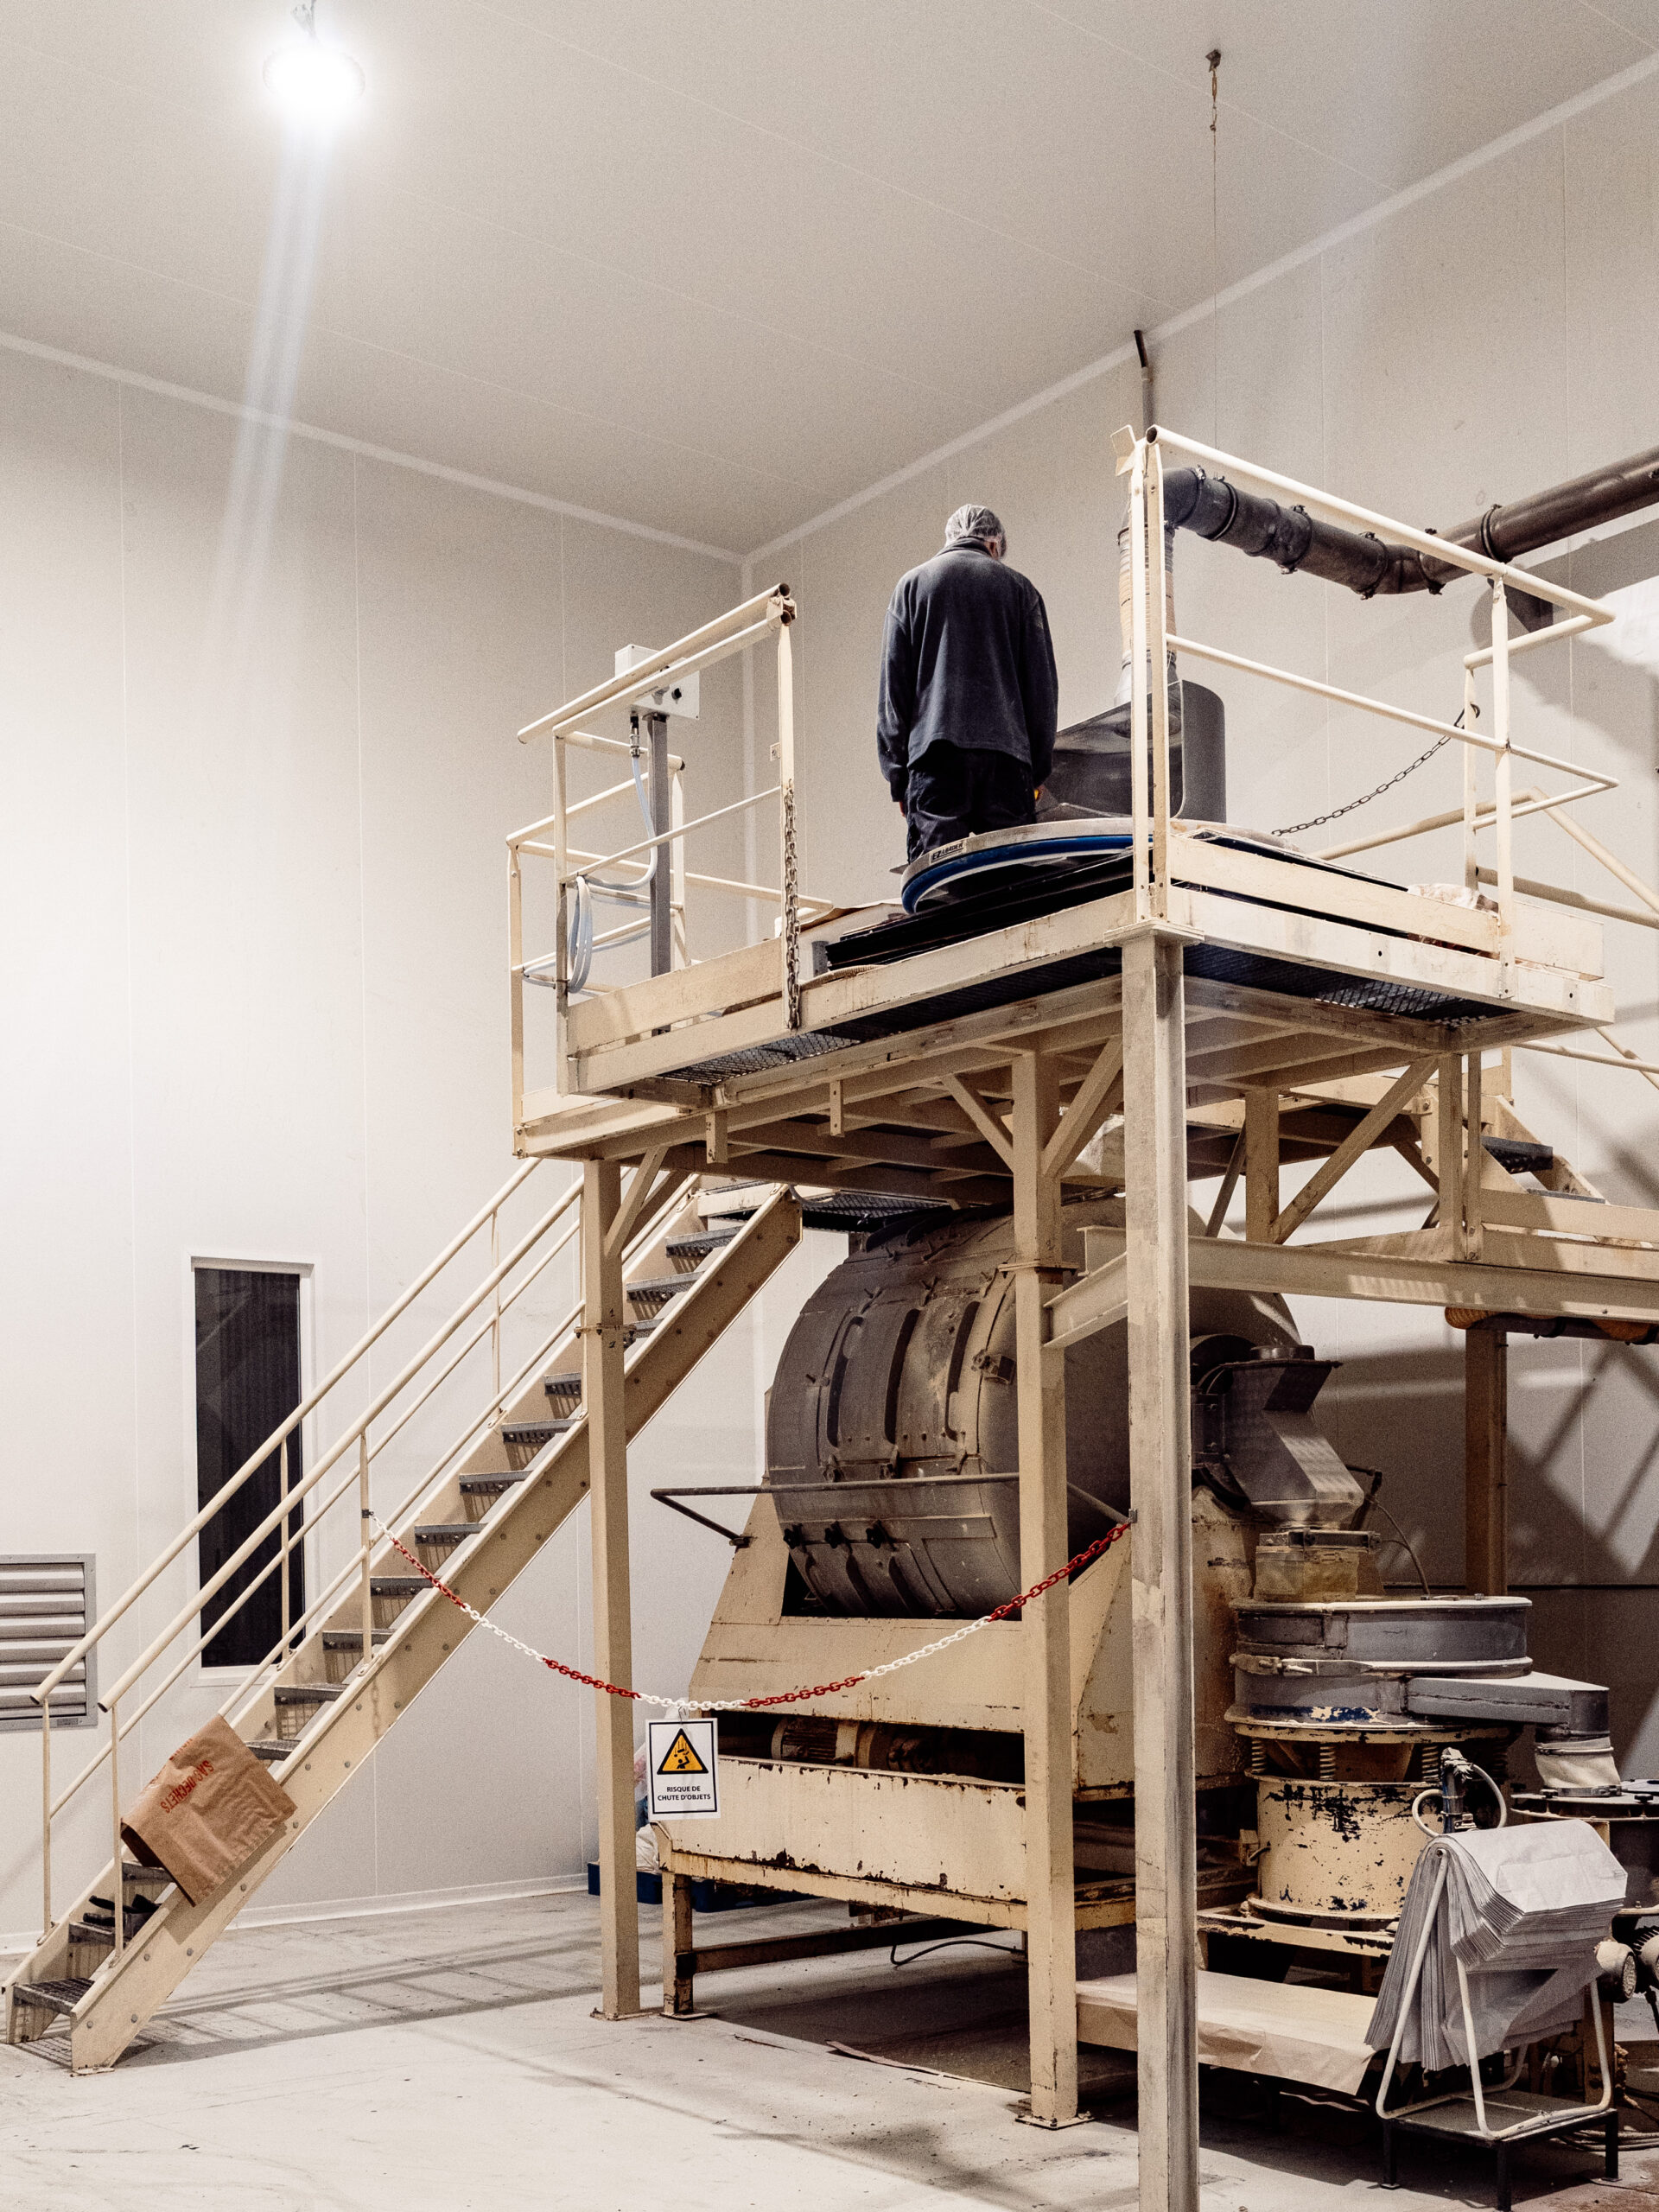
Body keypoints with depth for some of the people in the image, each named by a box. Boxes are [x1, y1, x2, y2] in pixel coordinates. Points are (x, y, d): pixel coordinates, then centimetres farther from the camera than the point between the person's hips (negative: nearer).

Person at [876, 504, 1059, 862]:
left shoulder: (912, 584, 15)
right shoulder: (1019, 587, 15)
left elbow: (893, 687, 9)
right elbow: (1043, 687, 12)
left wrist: (896, 773, 9)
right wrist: (1040, 768, 17)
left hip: (936, 754, -1)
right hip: (1006, 755, 1)